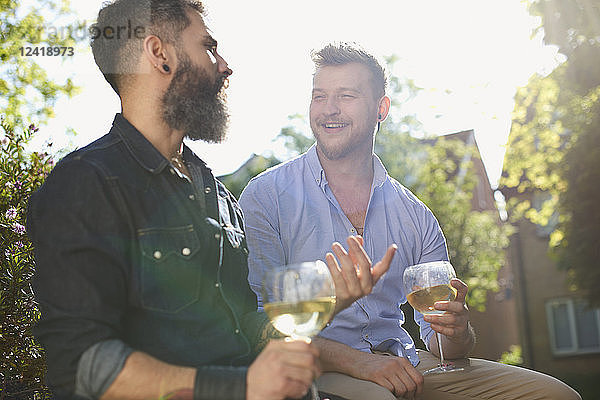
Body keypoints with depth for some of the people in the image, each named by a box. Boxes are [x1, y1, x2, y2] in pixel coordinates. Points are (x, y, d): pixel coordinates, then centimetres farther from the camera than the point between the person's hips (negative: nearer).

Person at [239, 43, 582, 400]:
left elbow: (438, 342, 14)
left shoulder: (415, 216, 12)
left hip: (404, 366, 5)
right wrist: (355, 360, -20)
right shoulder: (266, 197, 0)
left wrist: (458, 333, -11)